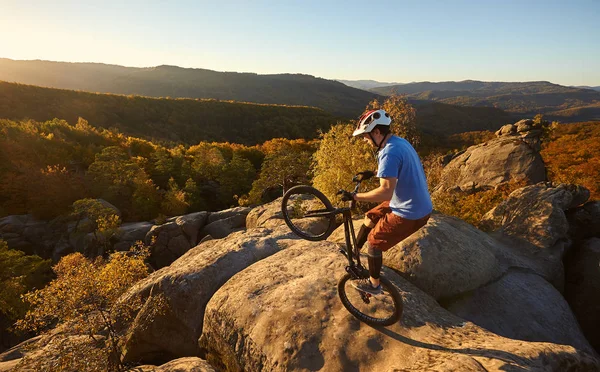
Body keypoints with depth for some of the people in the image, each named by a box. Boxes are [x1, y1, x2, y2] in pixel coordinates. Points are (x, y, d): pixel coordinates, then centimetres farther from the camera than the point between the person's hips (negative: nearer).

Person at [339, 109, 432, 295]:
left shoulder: (389, 153, -27)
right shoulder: (400, 141, 5)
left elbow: (386, 192, -34)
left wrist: (354, 196, -25)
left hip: (409, 213, -9)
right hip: (420, 205, 9)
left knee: (374, 241, 7)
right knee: (370, 218, 21)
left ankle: (373, 284, 26)